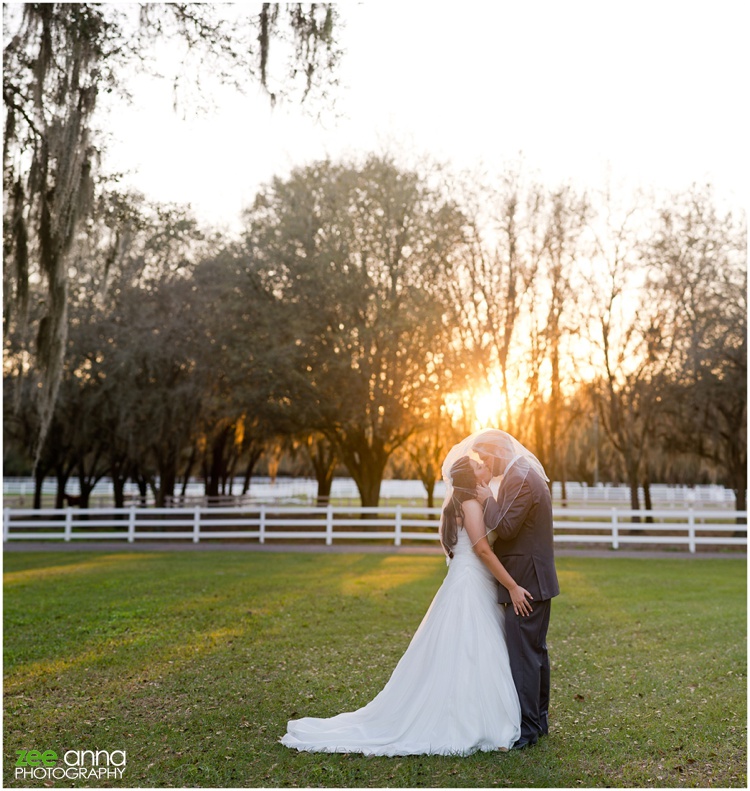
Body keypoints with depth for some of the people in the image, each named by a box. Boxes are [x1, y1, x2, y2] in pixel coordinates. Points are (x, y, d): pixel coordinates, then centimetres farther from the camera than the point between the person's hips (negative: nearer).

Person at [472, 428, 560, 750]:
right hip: (535, 579, 11)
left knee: (522, 653, -5)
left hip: (524, 582, -11)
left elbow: (505, 527, -23)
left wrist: (488, 500, -9)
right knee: (536, 650, 16)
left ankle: (526, 727, 1)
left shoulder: (520, 478, -18)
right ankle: (539, 719, 26)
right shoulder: (526, 474, 15)